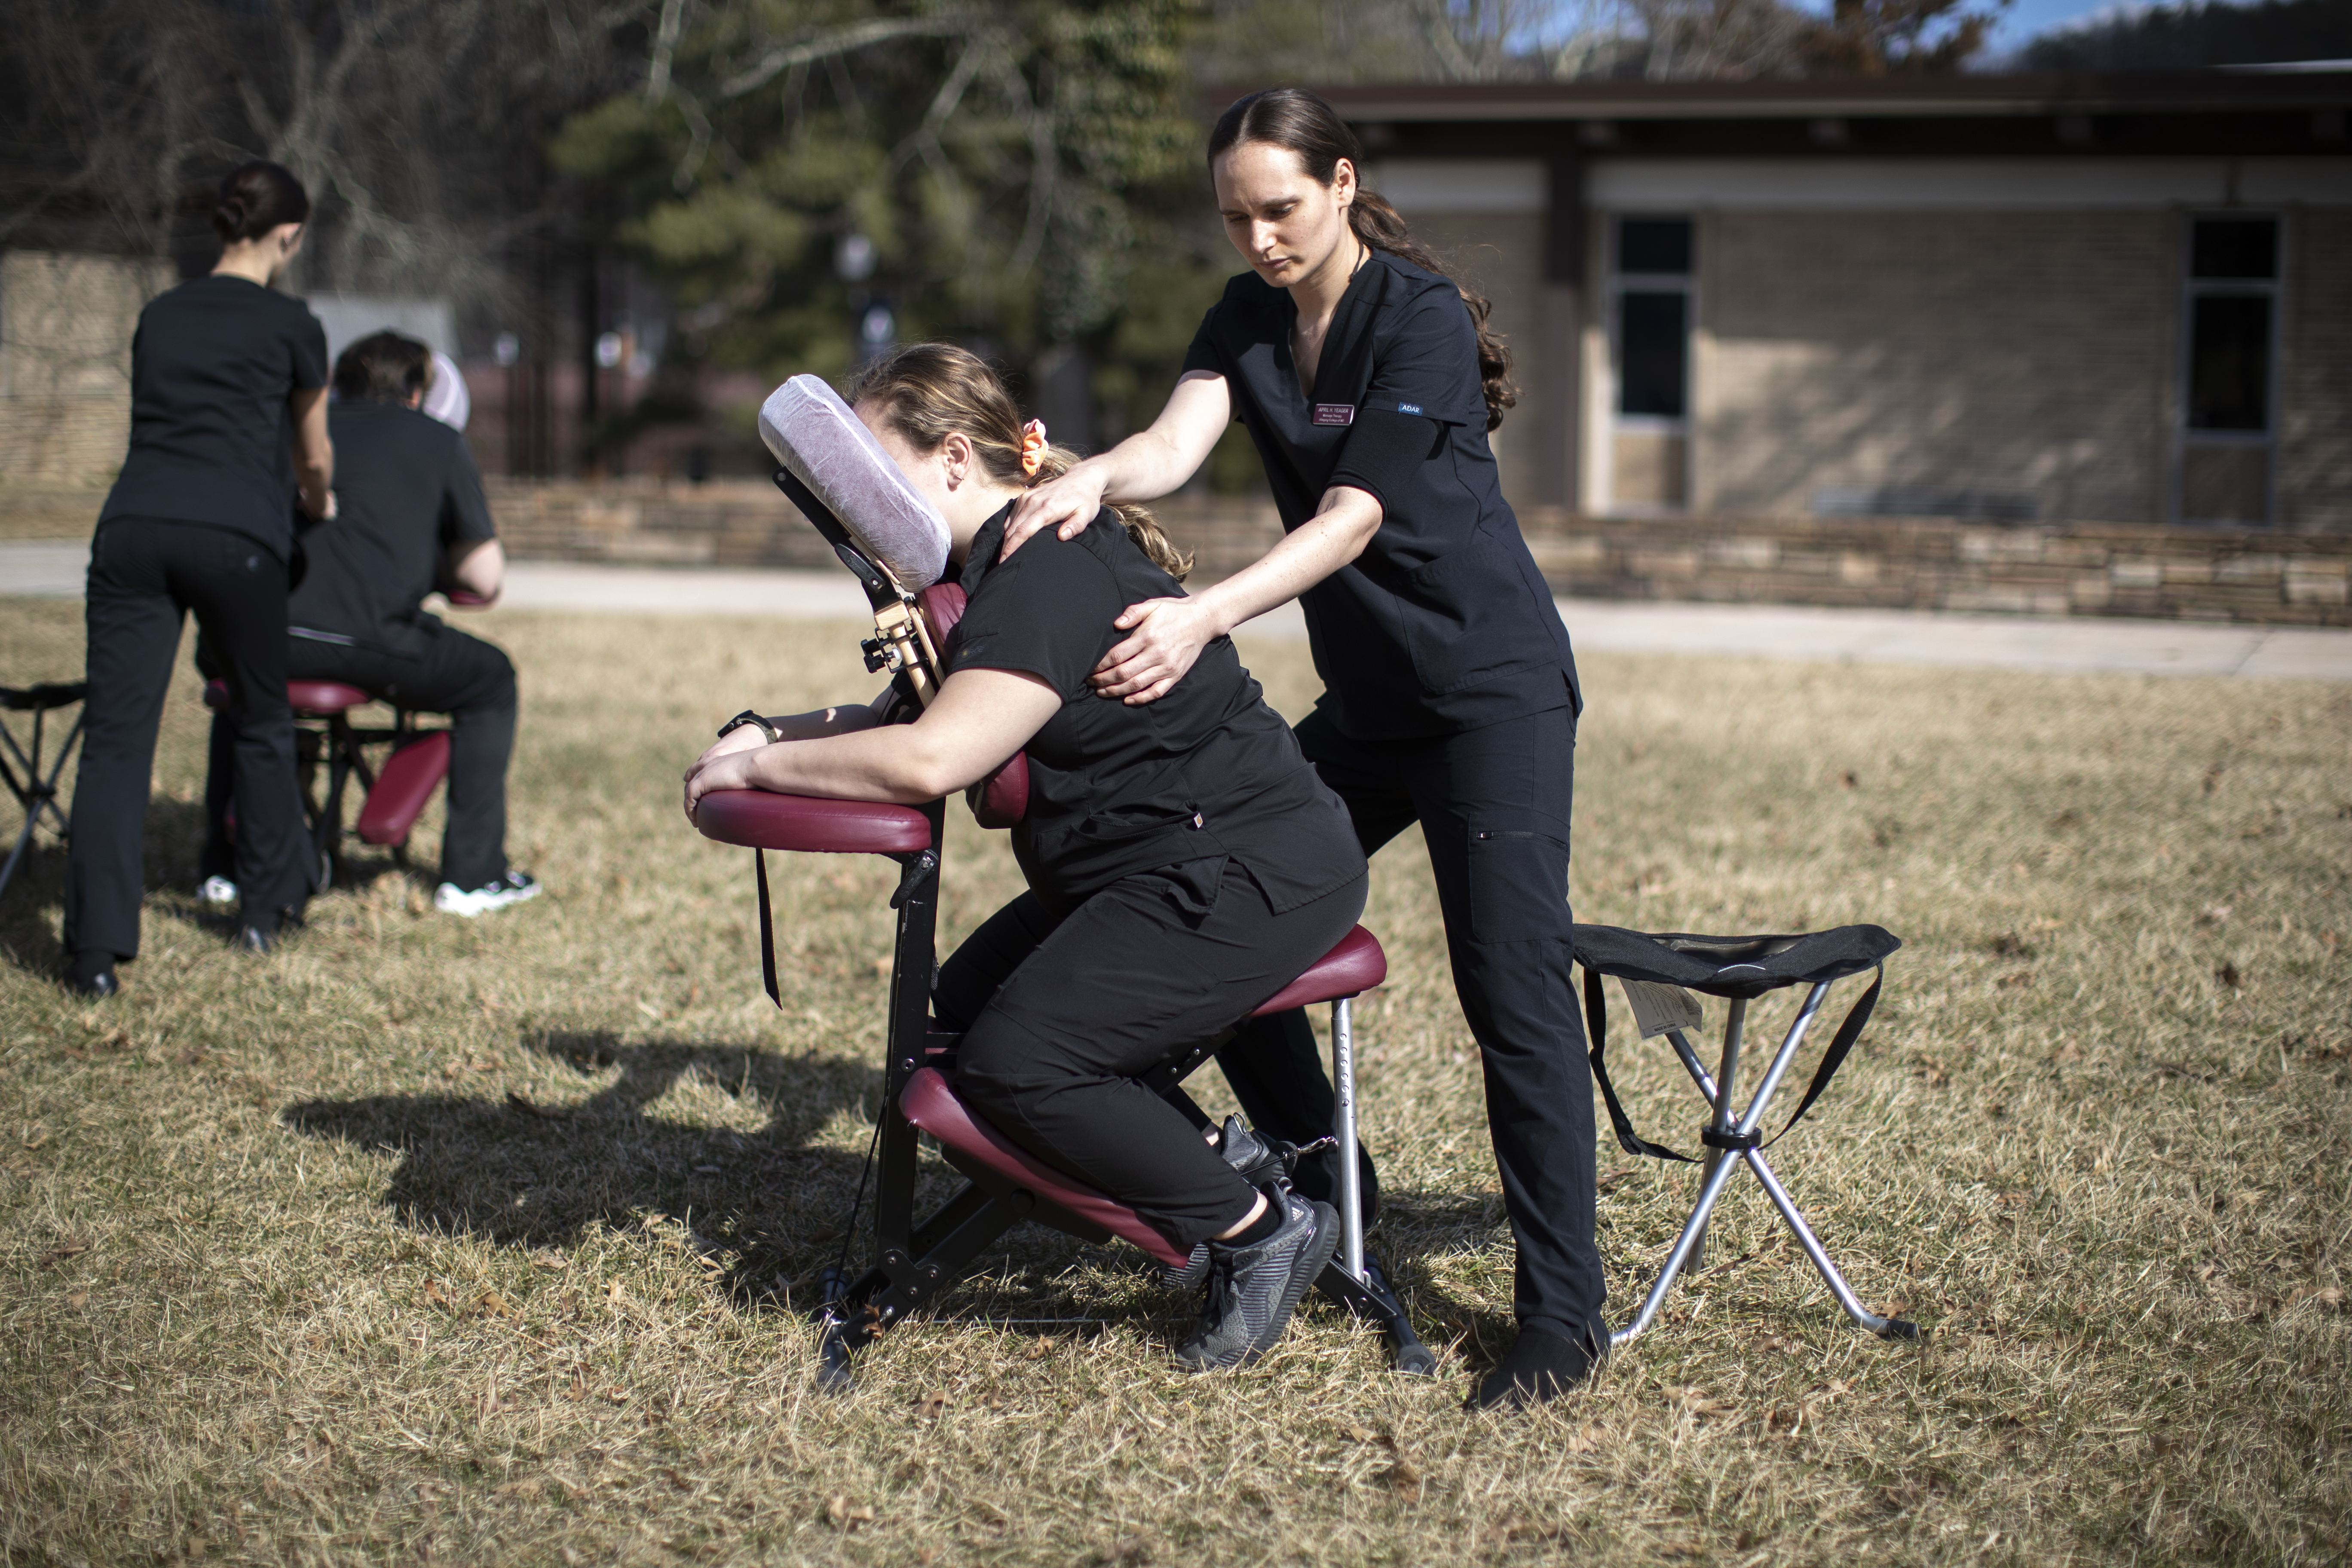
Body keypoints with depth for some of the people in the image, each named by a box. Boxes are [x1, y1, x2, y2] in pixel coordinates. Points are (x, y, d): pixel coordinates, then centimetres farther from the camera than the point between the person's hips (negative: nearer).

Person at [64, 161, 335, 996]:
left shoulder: (159, 315, 21)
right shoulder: (290, 324, 8)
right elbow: (314, 458, 20)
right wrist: (321, 506, 44)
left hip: (133, 527, 3)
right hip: (234, 534, -3)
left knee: (116, 734, -3)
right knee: (261, 723, 18)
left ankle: (96, 948, -11)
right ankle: (268, 908, 29)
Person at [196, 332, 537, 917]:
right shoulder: (437, 441, 14)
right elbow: (487, 581, 12)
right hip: (370, 643, -4)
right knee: (491, 680, 23)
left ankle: (222, 867, 36)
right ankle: (472, 874, 19)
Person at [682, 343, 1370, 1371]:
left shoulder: (1051, 571, -21)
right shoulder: (999, 562, 13)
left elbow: (930, 761, -30)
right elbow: (934, 716, 17)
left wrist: (761, 766, -17)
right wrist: (777, 734, 2)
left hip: (1258, 878, -11)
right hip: (1156, 866, 11)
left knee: (1015, 1064, -17)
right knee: (963, 1008, 8)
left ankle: (1261, 1231, -5)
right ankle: (1209, 1170, 15)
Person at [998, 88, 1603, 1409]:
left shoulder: (1421, 315, -16)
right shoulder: (1248, 319, 5)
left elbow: (1355, 515, -24)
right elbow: (1181, 440, -12)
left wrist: (1206, 618, -37)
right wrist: (1093, 478, -36)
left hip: (1493, 683, -8)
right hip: (1367, 698, 8)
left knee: (1513, 989, -12)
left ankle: (1565, 1317, -7)